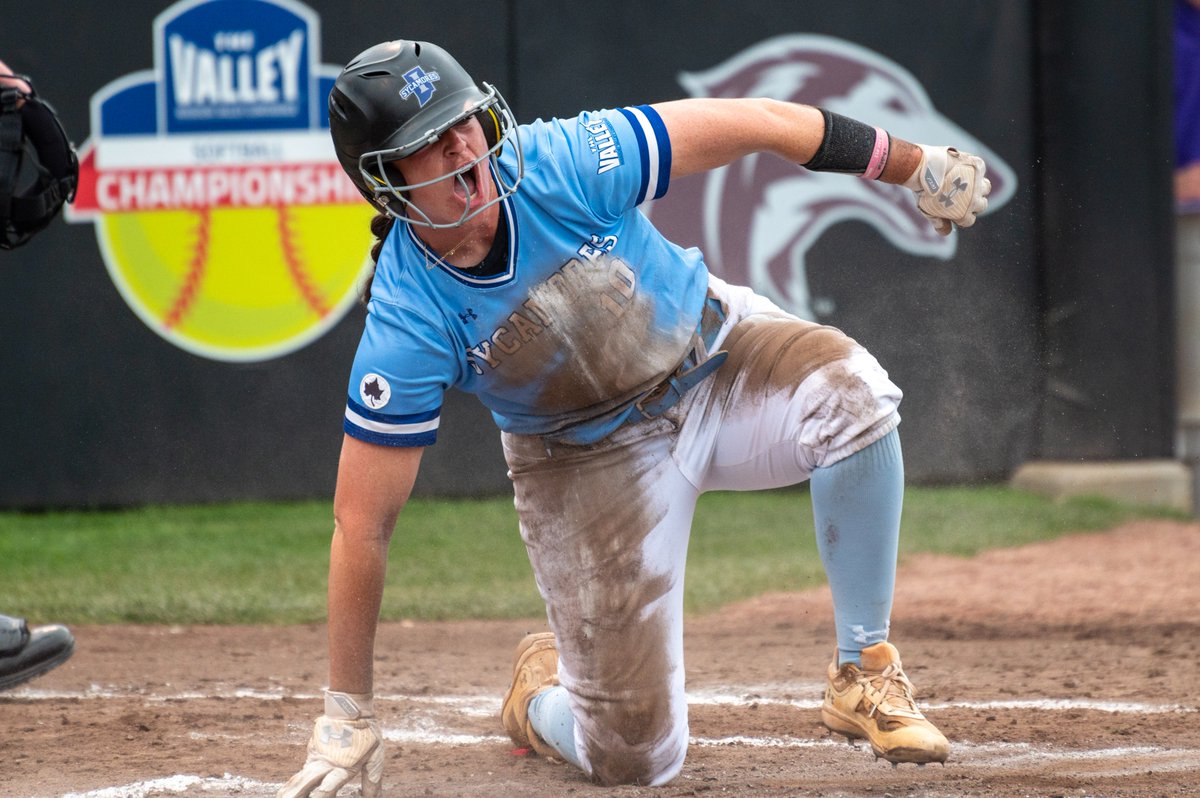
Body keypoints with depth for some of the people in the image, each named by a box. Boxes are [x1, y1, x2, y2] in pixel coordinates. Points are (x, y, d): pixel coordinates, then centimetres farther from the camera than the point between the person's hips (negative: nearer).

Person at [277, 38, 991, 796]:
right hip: (589, 459, -1)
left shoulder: (563, 164, -26)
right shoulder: (407, 320, -26)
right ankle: (543, 687, 31)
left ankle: (865, 675, -17)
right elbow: (362, 520, -22)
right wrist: (347, 716, -21)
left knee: (850, 393, -33)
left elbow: (747, 123, -17)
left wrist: (914, 165, -9)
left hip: (713, 354, 1)